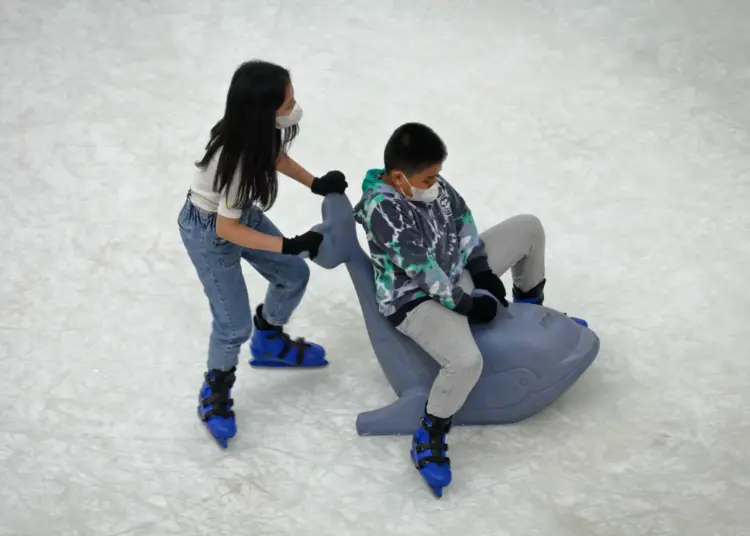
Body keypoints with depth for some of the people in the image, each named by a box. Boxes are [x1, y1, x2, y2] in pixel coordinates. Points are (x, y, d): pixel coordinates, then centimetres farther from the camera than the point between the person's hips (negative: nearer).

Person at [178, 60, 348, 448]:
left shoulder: (273, 127, -22)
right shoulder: (236, 157, -41)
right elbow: (226, 229, -29)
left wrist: (315, 183, -9)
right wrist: (289, 244, -29)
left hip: (243, 212, 8)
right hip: (208, 229, -7)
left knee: (294, 275, 19)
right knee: (235, 325, 0)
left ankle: (269, 342, 48)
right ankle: (215, 393, 30)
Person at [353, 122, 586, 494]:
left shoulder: (428, 182, -6)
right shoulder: (382, 210, -30)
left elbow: (462, 218, 8)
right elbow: (423, 271, -29)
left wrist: (483, 271, 1)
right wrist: (466, 304, -22)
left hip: (461, 272, 9)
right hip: (418, 300, -9)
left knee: (529, 227, 14)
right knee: (467, 361, -36)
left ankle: (530, 309, 36)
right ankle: (428, 440, -13)